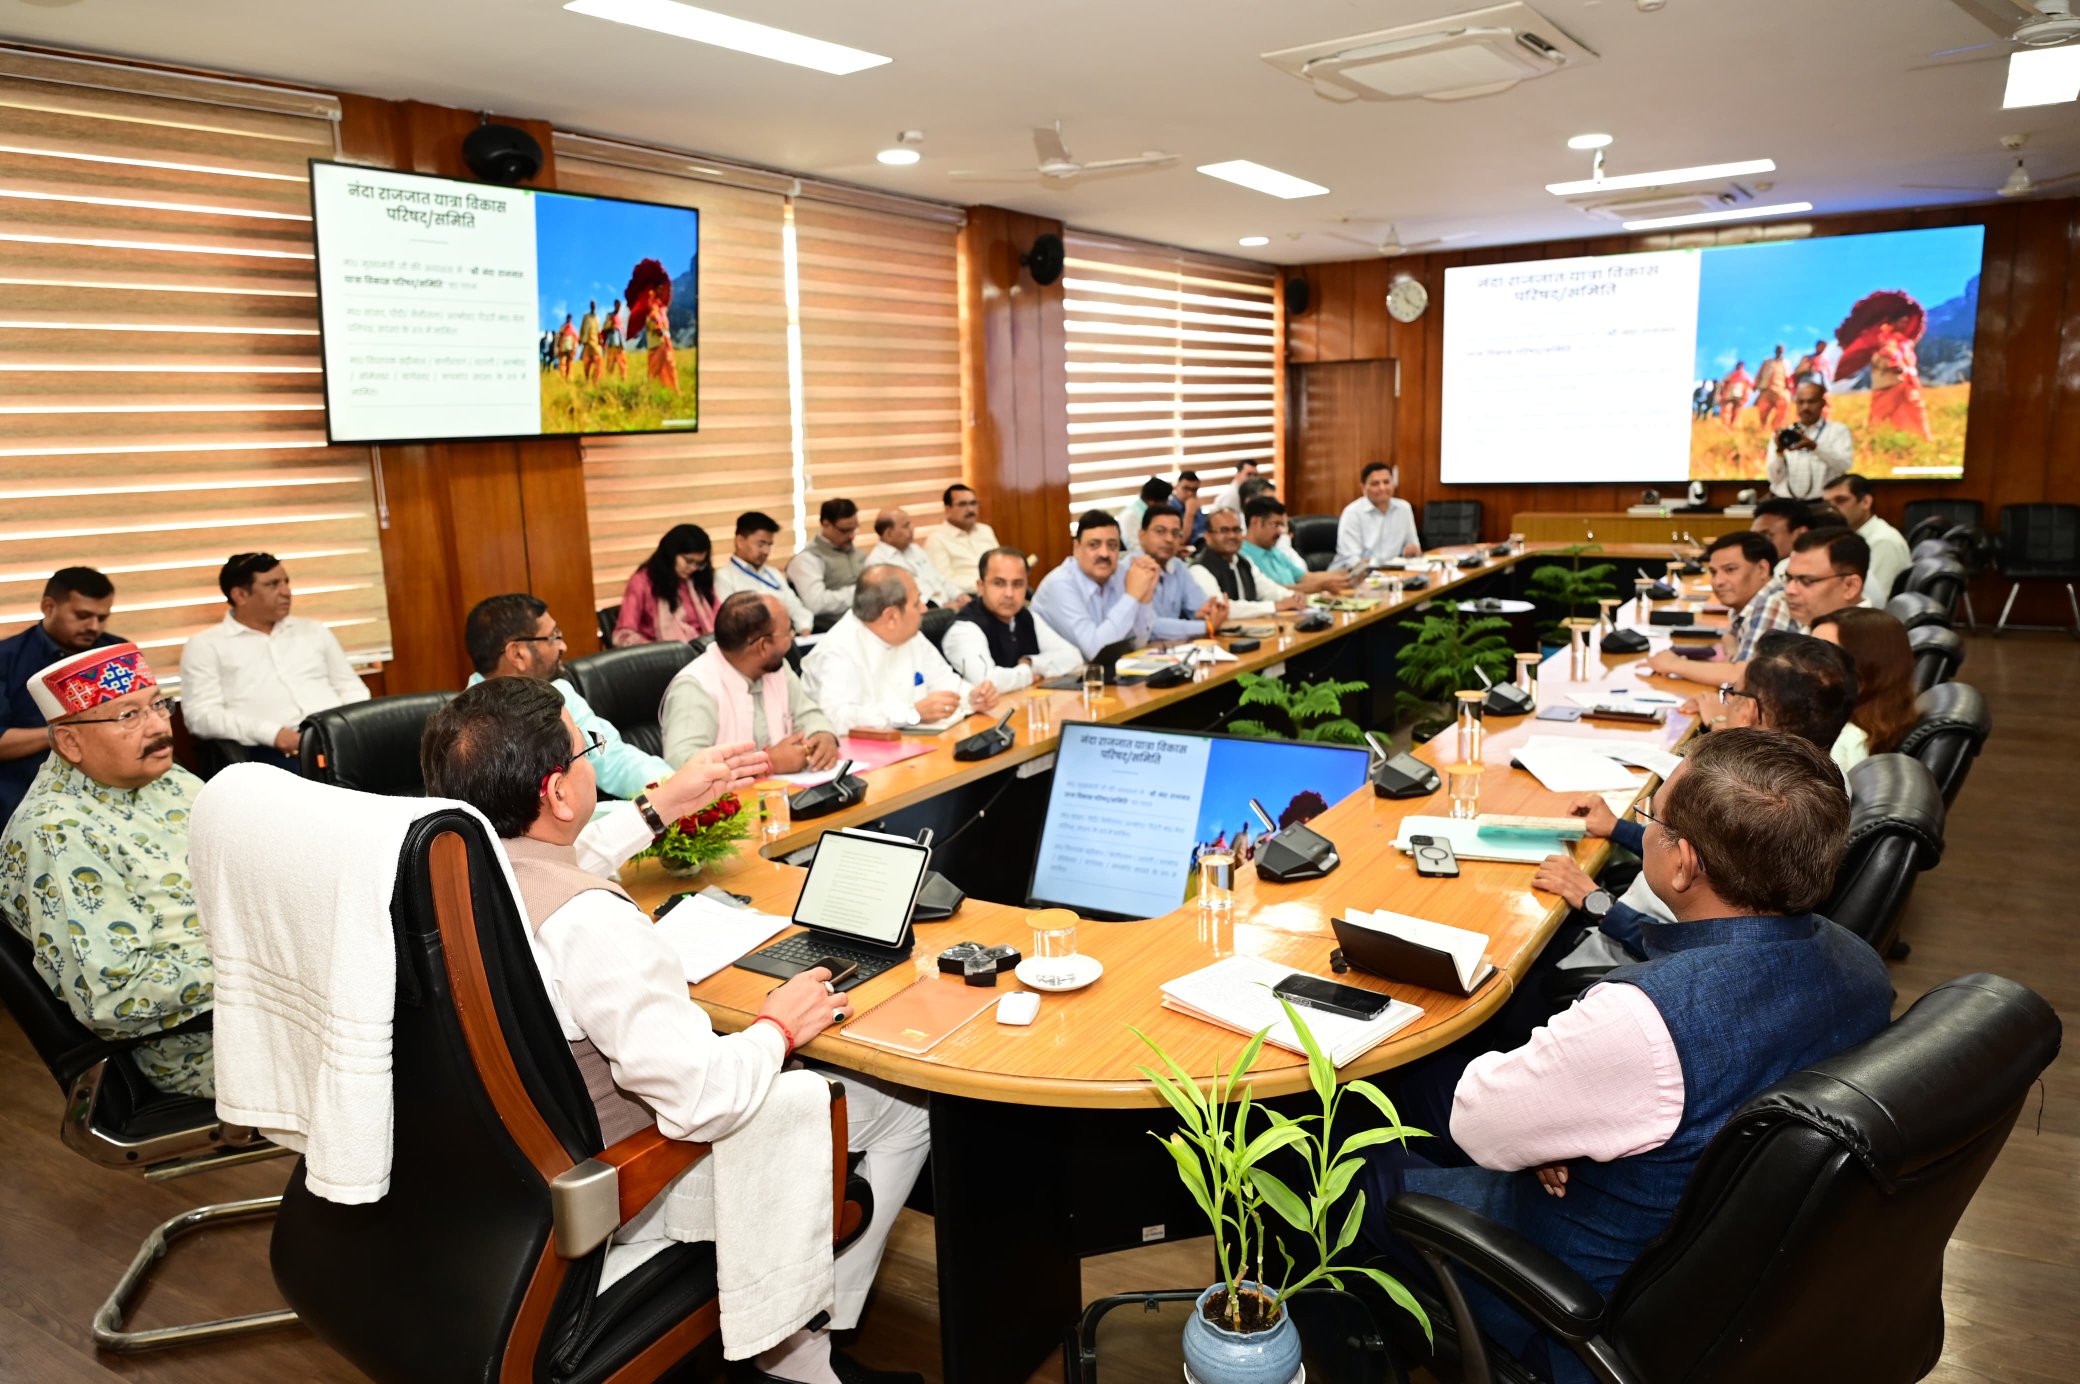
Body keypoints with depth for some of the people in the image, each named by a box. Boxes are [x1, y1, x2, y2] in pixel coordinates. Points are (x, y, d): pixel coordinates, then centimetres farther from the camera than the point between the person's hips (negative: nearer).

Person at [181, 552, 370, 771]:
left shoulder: (313, 630, 23)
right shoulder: (206, 645, 11)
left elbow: (352, 688, 23)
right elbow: (201, 715, 1)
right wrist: (273, 734, -13)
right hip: (272, 752, -4)